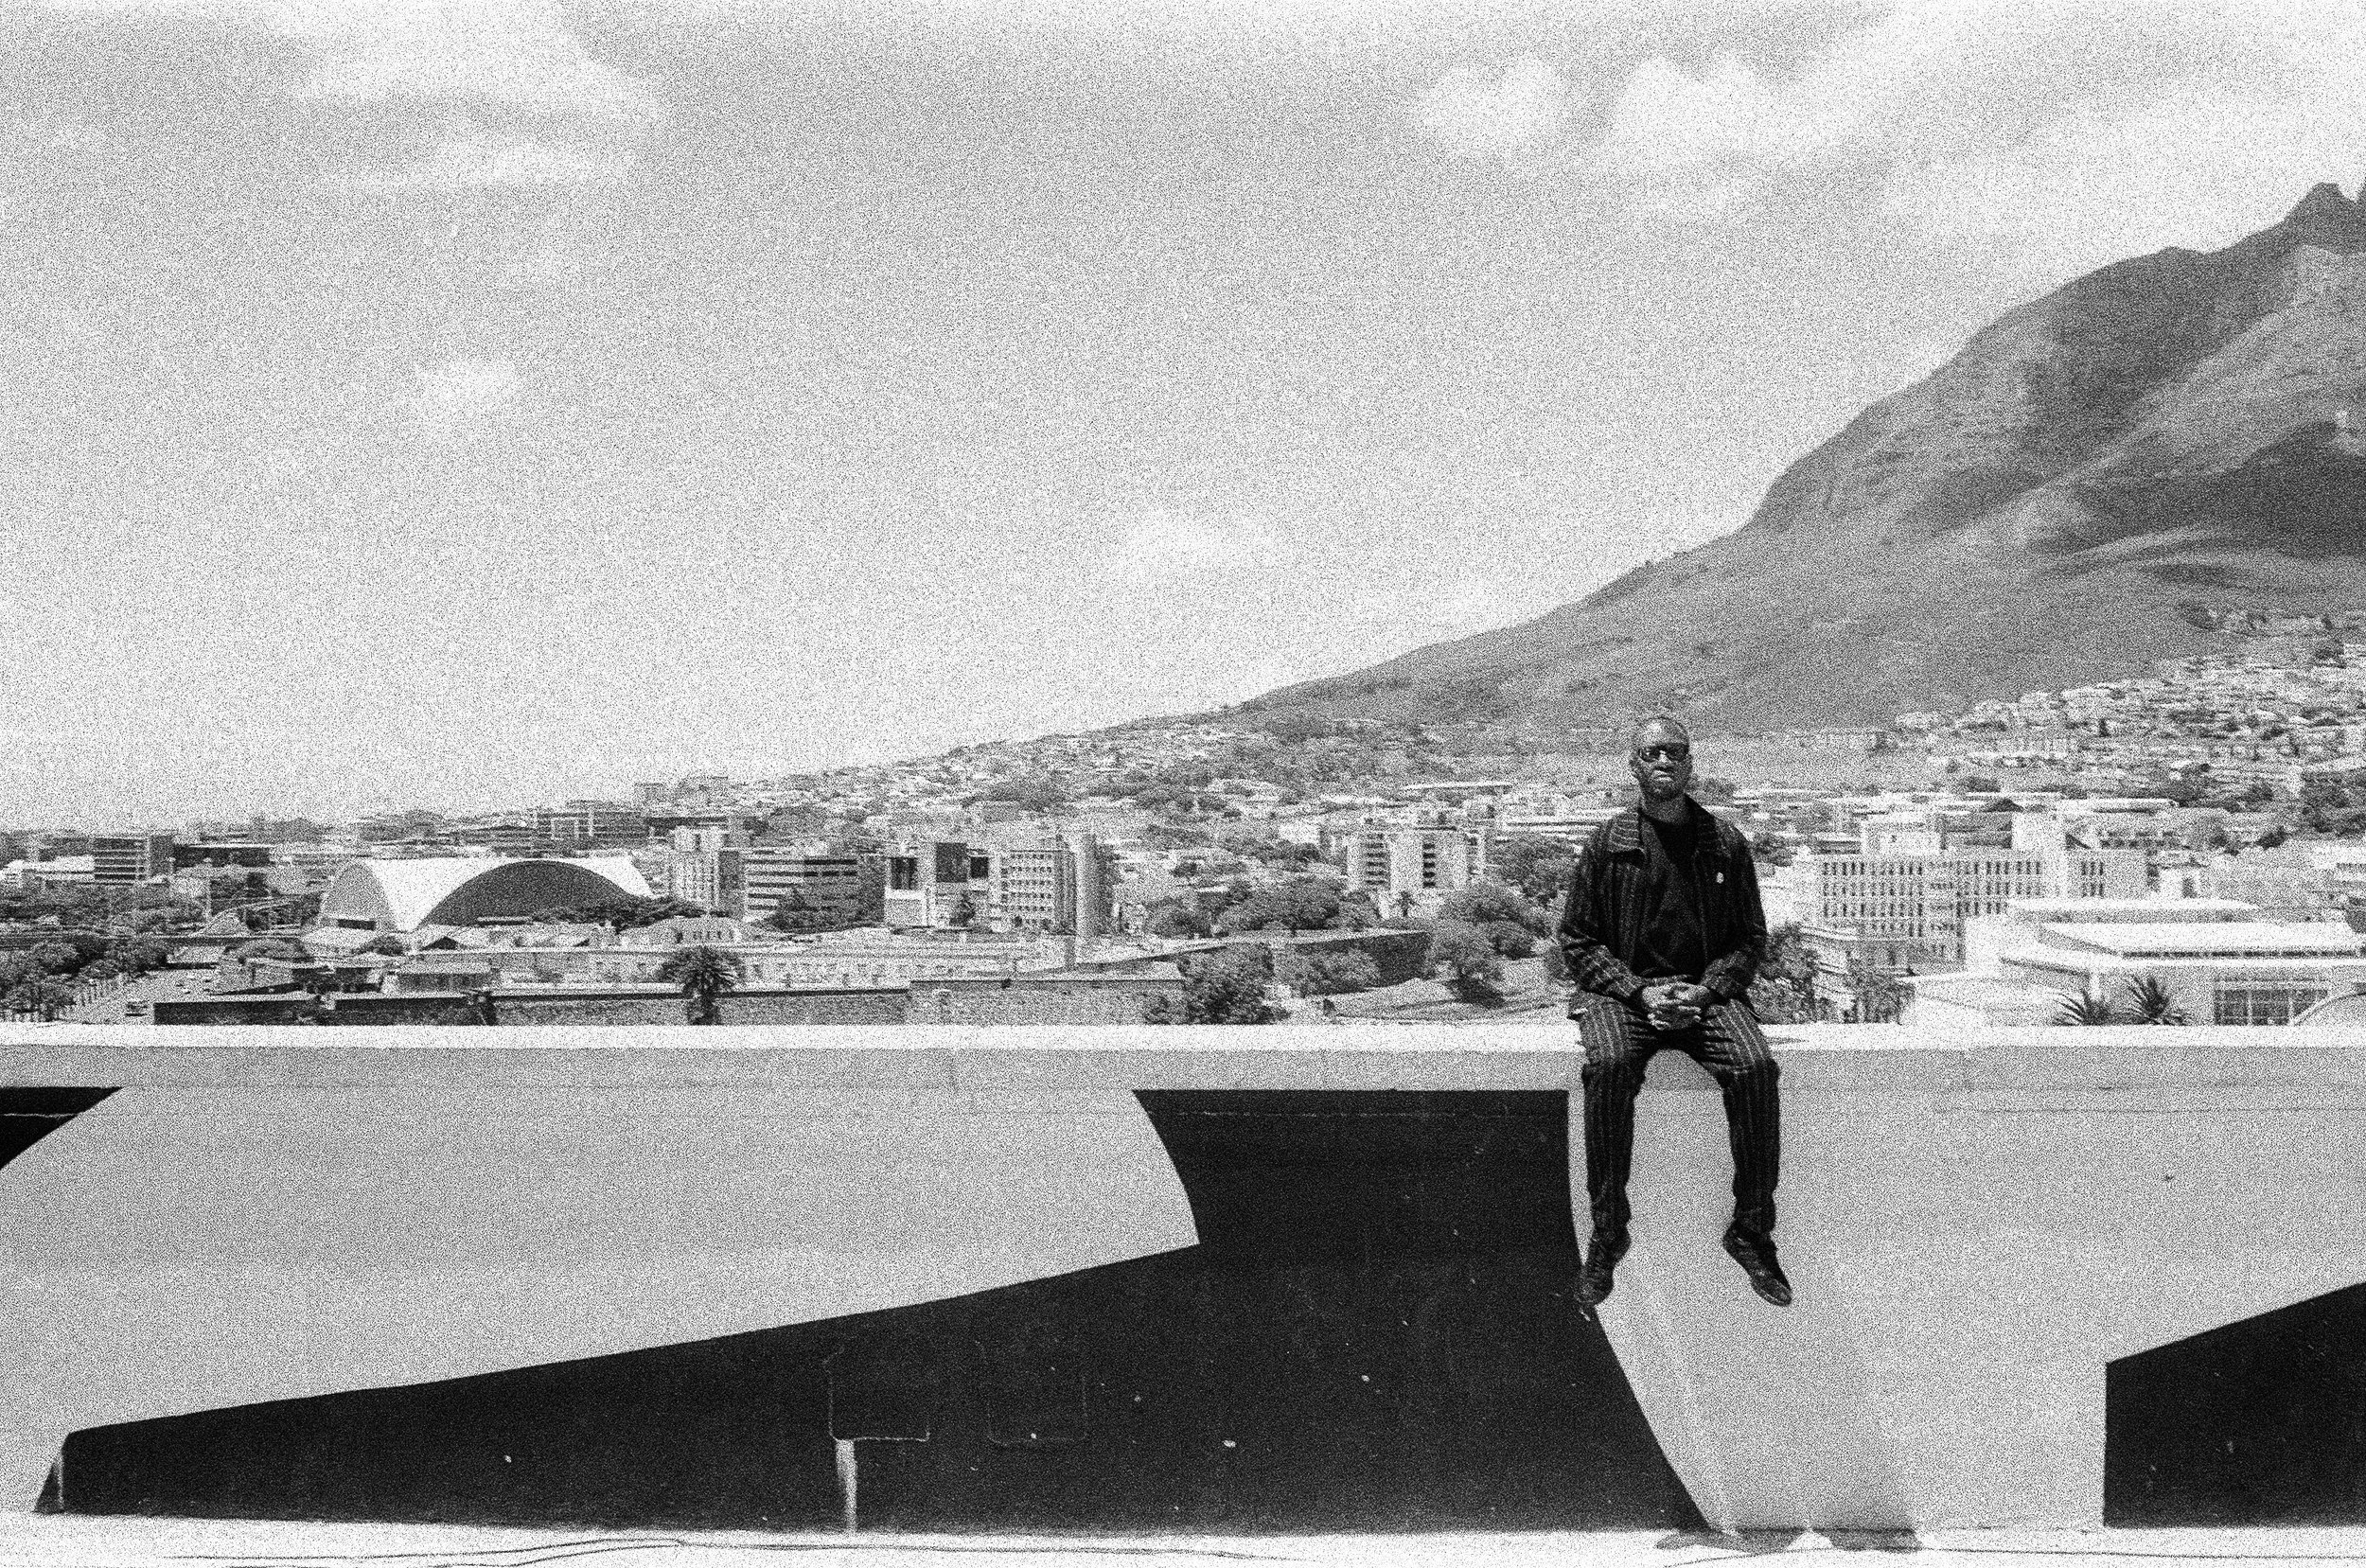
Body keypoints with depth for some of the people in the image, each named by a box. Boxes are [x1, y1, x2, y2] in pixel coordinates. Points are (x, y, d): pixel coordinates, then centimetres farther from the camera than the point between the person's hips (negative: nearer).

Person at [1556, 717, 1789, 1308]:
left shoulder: (1726, 843, 6)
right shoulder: (1606, 845, 3)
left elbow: (1750, 938, 10)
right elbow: (1577, 940, 4)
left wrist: (1704, 991, -9)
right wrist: (1640, 991, -11)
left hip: (1707, 990, 1)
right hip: (1621, 990, -1)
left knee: (1756, 1069, -28)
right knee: (1608, 1066, -33)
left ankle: (1751, 1231, -11)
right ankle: (1607, 1232, -20)